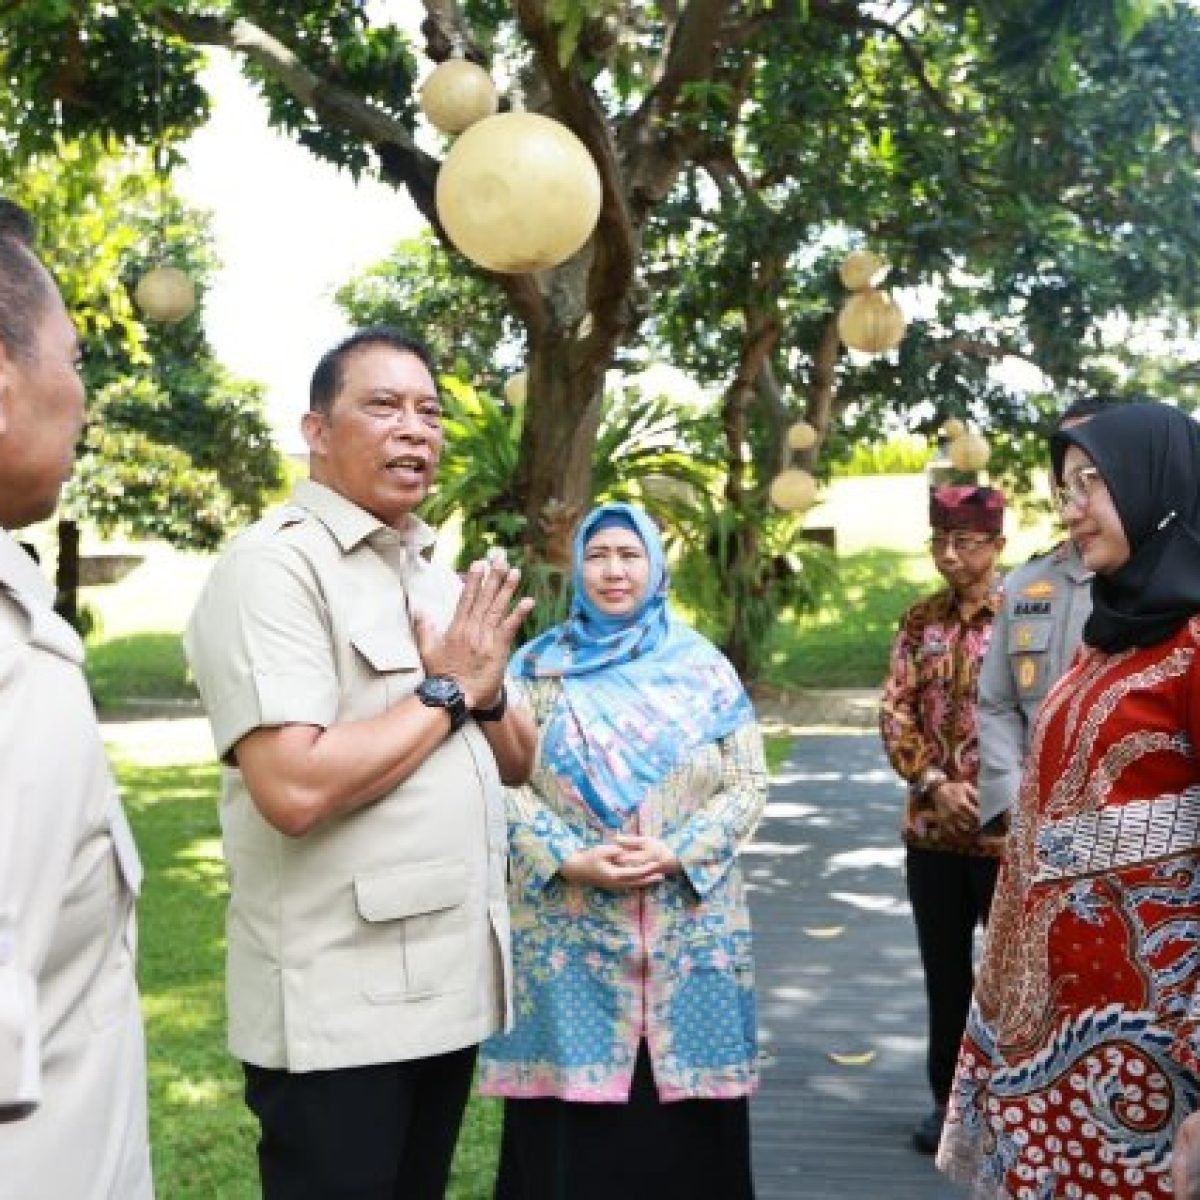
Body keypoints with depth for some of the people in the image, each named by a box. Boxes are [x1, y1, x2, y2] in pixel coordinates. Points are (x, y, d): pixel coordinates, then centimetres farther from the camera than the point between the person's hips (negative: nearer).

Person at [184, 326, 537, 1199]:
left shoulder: (437, 575, 13)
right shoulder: (274, 566, -14)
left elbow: (517, 762, 16)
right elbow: (294, 789, -26)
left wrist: (488, 695, -6)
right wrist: (446, 691, -14)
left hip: (451, 982, 8)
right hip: (337, 1005, -8)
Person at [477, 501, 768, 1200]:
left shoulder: (704, 667, 6)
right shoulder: (538, 666, 5)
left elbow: (749, 784, 2)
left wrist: (676, 854, -13)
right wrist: (572, 860, -15)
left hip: (688, 930, 1)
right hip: (569, 932, -1)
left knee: (681, 1114, 4)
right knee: (573, 1113, 2)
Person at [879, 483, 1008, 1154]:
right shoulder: (921, 621, 6)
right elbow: (896, 711, 3)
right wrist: (935, 785, -10)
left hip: (1009, 831, -4)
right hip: (931, 829, 4)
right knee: (944, 969, 14)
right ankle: (951, 1097, 27)